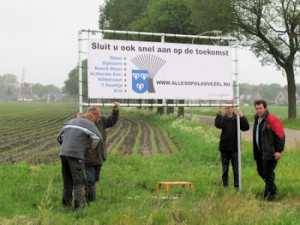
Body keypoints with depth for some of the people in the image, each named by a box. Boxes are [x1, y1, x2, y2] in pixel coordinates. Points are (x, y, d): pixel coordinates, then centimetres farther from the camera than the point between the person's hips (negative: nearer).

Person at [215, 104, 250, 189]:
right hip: (224, 148, 1)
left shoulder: (237, 119, 0)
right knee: (225, 169, 9)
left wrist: (242, 117, -25)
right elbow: (218, 125, -21)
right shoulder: (222, 119, 1)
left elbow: (246, 127, -13)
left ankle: (237, 186, 4)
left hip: (235, 148, -1)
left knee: (236, 169, -3)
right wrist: (219, 114, -35)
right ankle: (225, 185, 21)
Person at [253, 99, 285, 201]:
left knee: (268, 173, -5)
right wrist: (255, 150, 20)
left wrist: (278, 151, -19)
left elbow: (280, 136, -16)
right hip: (259, 152, 9)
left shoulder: (272, 120, -15)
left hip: (269, 153, -9)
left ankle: (269, 194, 9)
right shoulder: (257, 119, 13)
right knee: (261, 171, 16)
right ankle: (273, 189, 34)